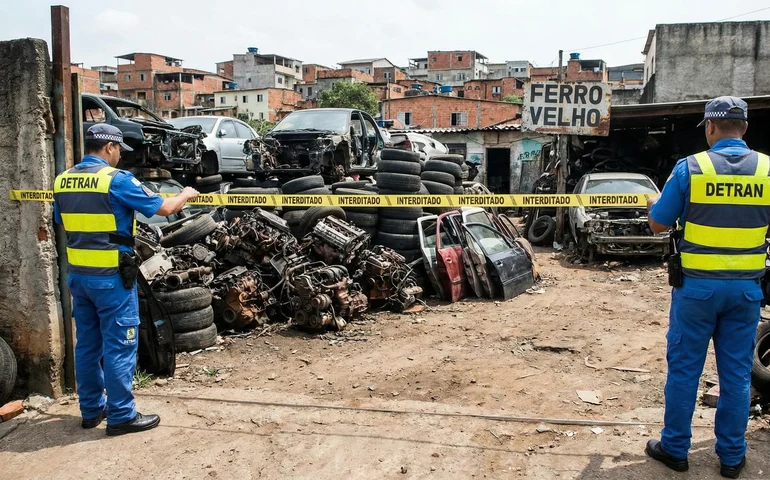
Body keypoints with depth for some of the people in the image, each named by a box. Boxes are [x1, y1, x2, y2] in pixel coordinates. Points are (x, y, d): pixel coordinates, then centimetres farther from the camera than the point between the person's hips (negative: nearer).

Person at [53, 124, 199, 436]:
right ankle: (121, 416, 10)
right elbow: (164, 208, -10)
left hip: (78, 274, 7)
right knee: (118, 346, 2)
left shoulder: (62, 181, 6)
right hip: (111, 277, -7)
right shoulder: (117, 179, -14)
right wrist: (186, 195, 8)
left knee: (87, 343, 16)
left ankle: (91, 410, 27)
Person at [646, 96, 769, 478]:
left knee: (684, 367, 8)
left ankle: (675, 448, 19)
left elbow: (658, 224, -3)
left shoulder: (690, 167, -10)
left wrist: (653, 204, 19)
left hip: (697, 285, -3)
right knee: (736, 372, 13)